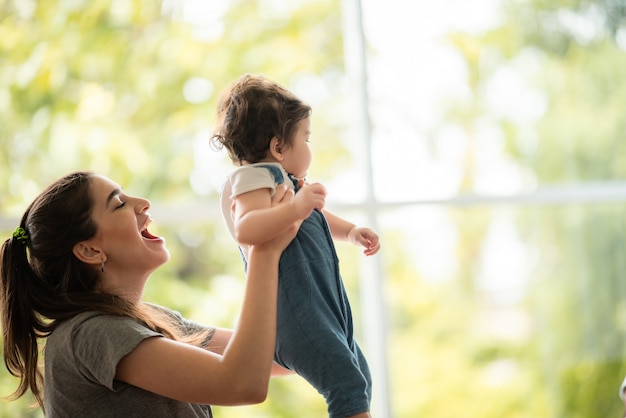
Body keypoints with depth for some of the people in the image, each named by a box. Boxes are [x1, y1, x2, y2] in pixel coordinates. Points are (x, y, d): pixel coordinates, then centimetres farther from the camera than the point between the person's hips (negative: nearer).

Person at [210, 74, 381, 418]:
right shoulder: (254, 177, -11)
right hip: (295, 311, -11)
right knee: (348, 385, -23)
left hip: (325, 304, 11)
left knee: (360, 378, 22)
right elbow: (245, 228, -32)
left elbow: (316, 218, 40)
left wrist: (350, 231, 25)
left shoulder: (284, 181, 22)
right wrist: (295, 208, -41)